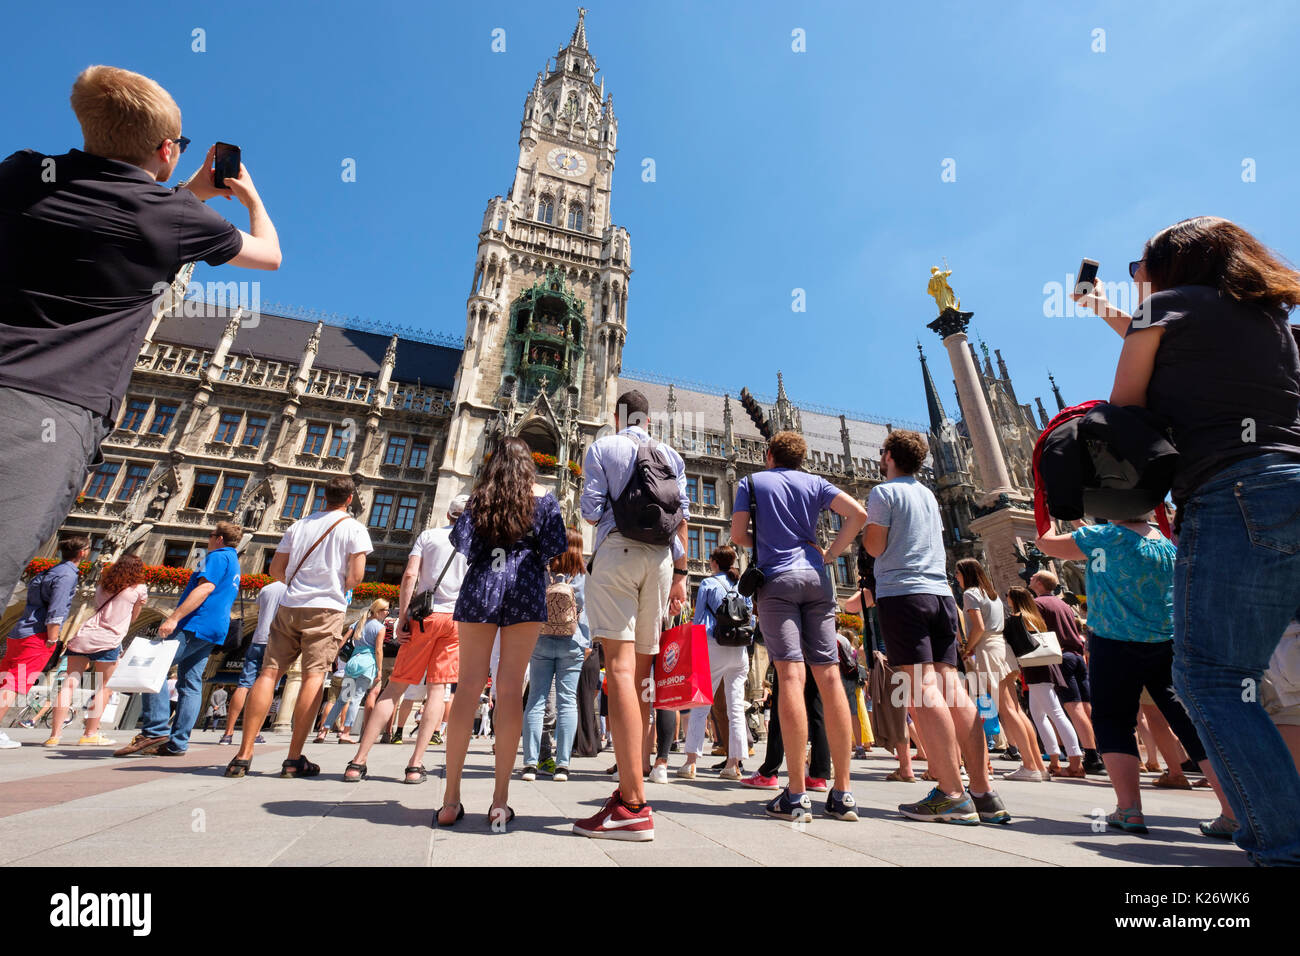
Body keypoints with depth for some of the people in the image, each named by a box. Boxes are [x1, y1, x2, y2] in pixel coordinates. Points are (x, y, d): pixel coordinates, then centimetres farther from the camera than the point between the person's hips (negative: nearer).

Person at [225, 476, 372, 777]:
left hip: (289, 606, 4)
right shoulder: (354, 528, 0)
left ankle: (244, 754, 4)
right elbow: (356, 574, -7)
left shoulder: (299, 525, 14)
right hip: (326, 608, -4)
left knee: (269, 672, 5)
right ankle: (294, 759, -3)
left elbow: (276, 569, 15)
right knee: (314, 676, -4)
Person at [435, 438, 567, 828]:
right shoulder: (543, 499, 5)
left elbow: (461, 542, 1)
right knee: (510, 689, -1)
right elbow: (553, 549, -1)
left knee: (469, 686, 5)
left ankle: (451, 799, 7)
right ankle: (500, 802, 2)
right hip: (525, 590, -1)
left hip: (480, 588, 2)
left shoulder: (479, 497, 10)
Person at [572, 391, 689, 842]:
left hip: (617, 551, -4)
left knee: (619, 665, -12)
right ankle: (632, 788, 14)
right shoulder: (671, 455, 17)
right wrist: (680, 574, 11)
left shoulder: (601, 448, 7)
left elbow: (592, 511, -2)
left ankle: (633, 805, -16)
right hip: (660, 558, 5)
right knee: (641, 670, 7)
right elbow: (682, 517, 10)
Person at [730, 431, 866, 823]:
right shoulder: (815, 482, 16)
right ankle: (842, 793, 5)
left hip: (777, 577, -3)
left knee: (791, 676, -10)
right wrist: (830, 554, 9)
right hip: (816, 577, 3)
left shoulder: (752, 482, 11)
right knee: (829, 676, 1)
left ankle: (796, 794, -10)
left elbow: (738, 534, 3)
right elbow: (858, 514, 2)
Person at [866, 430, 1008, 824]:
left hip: (902, 592, -8)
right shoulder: (928, 495, 22)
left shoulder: (884, 492, -2)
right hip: (940, 591, 8)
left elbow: (875, 547, -5)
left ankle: (952, 795, -10)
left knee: (923, 688, -10)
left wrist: (864, 522, 13)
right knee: (950, 686, 5)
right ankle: (984, 792, 5)